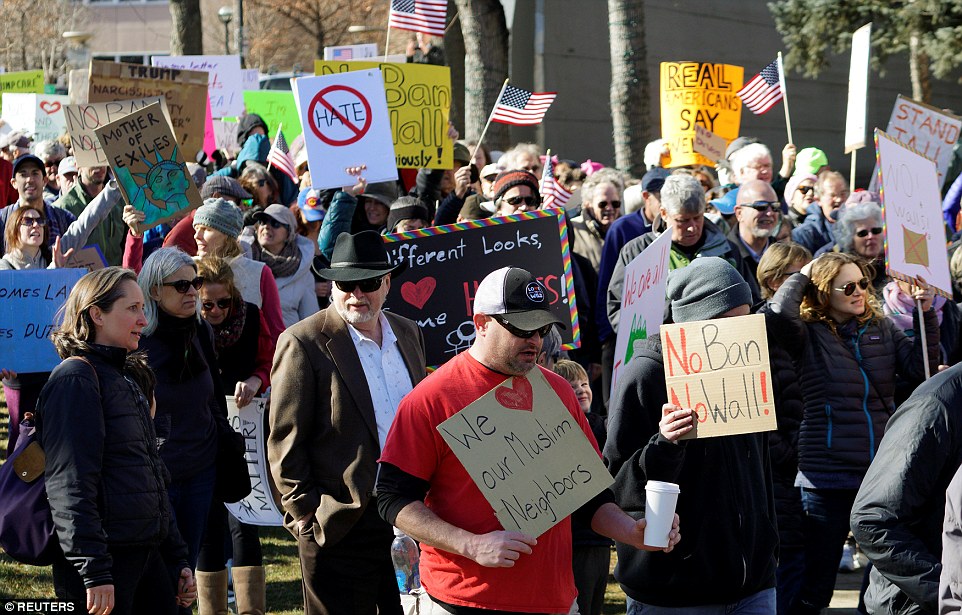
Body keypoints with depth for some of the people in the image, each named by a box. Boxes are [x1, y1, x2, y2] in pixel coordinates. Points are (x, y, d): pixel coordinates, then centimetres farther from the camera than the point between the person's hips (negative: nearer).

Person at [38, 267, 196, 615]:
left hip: (147, 556, 9)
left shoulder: (129, 377, 18)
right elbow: (70, 486, -18)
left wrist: (177, 560, 21)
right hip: (106, 558, -9)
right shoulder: (76, 379, -10)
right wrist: (94, 573, -23)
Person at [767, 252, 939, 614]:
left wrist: (926, 317, -6)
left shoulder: (882, 329, 9)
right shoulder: (808, 335, -5)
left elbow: (920, 370, 3)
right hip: (828, 477, -4)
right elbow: (781, 313, -26)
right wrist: (804, 275, -9)